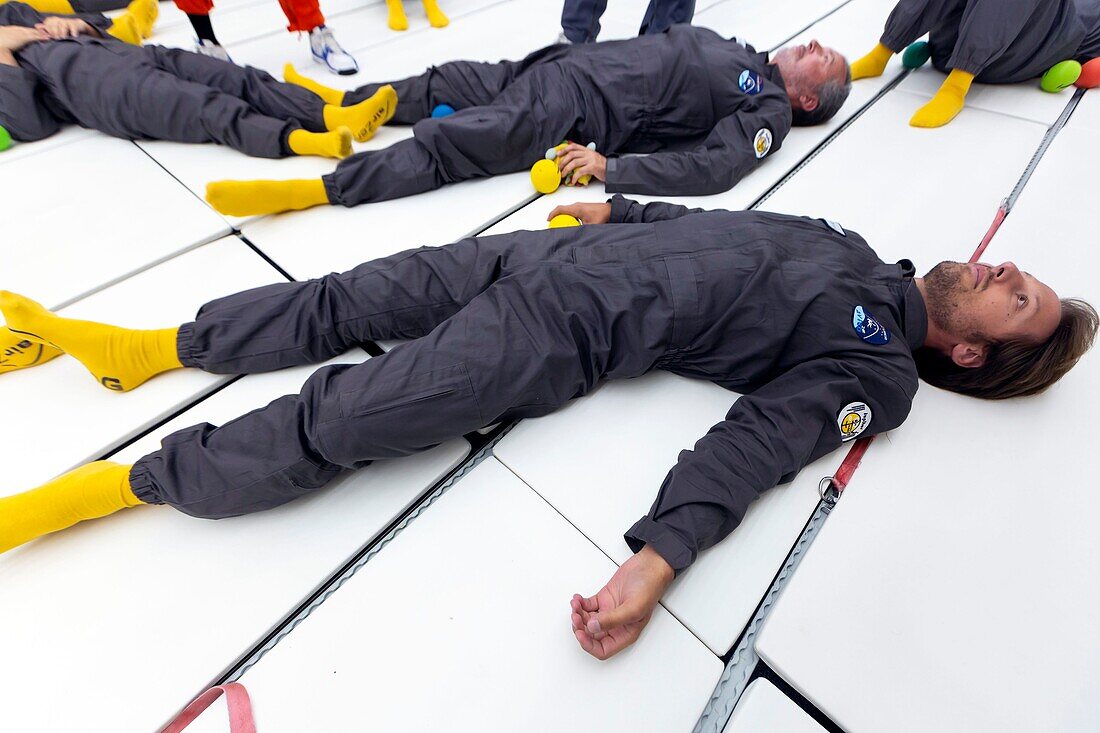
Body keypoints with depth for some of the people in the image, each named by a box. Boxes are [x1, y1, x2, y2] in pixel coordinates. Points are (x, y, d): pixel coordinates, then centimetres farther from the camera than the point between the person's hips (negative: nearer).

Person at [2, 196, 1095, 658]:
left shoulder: (874, 373, 3)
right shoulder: (841, 242, 23)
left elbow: (756, 442, -12)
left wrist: (654, 563, -26)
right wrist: (615, 209, 22)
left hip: (561, 337, -7)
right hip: (555, 253, 7)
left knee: (334, 422, -12)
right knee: (348, 300, 7)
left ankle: (124, 482, 10)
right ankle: (142, 347, 24)